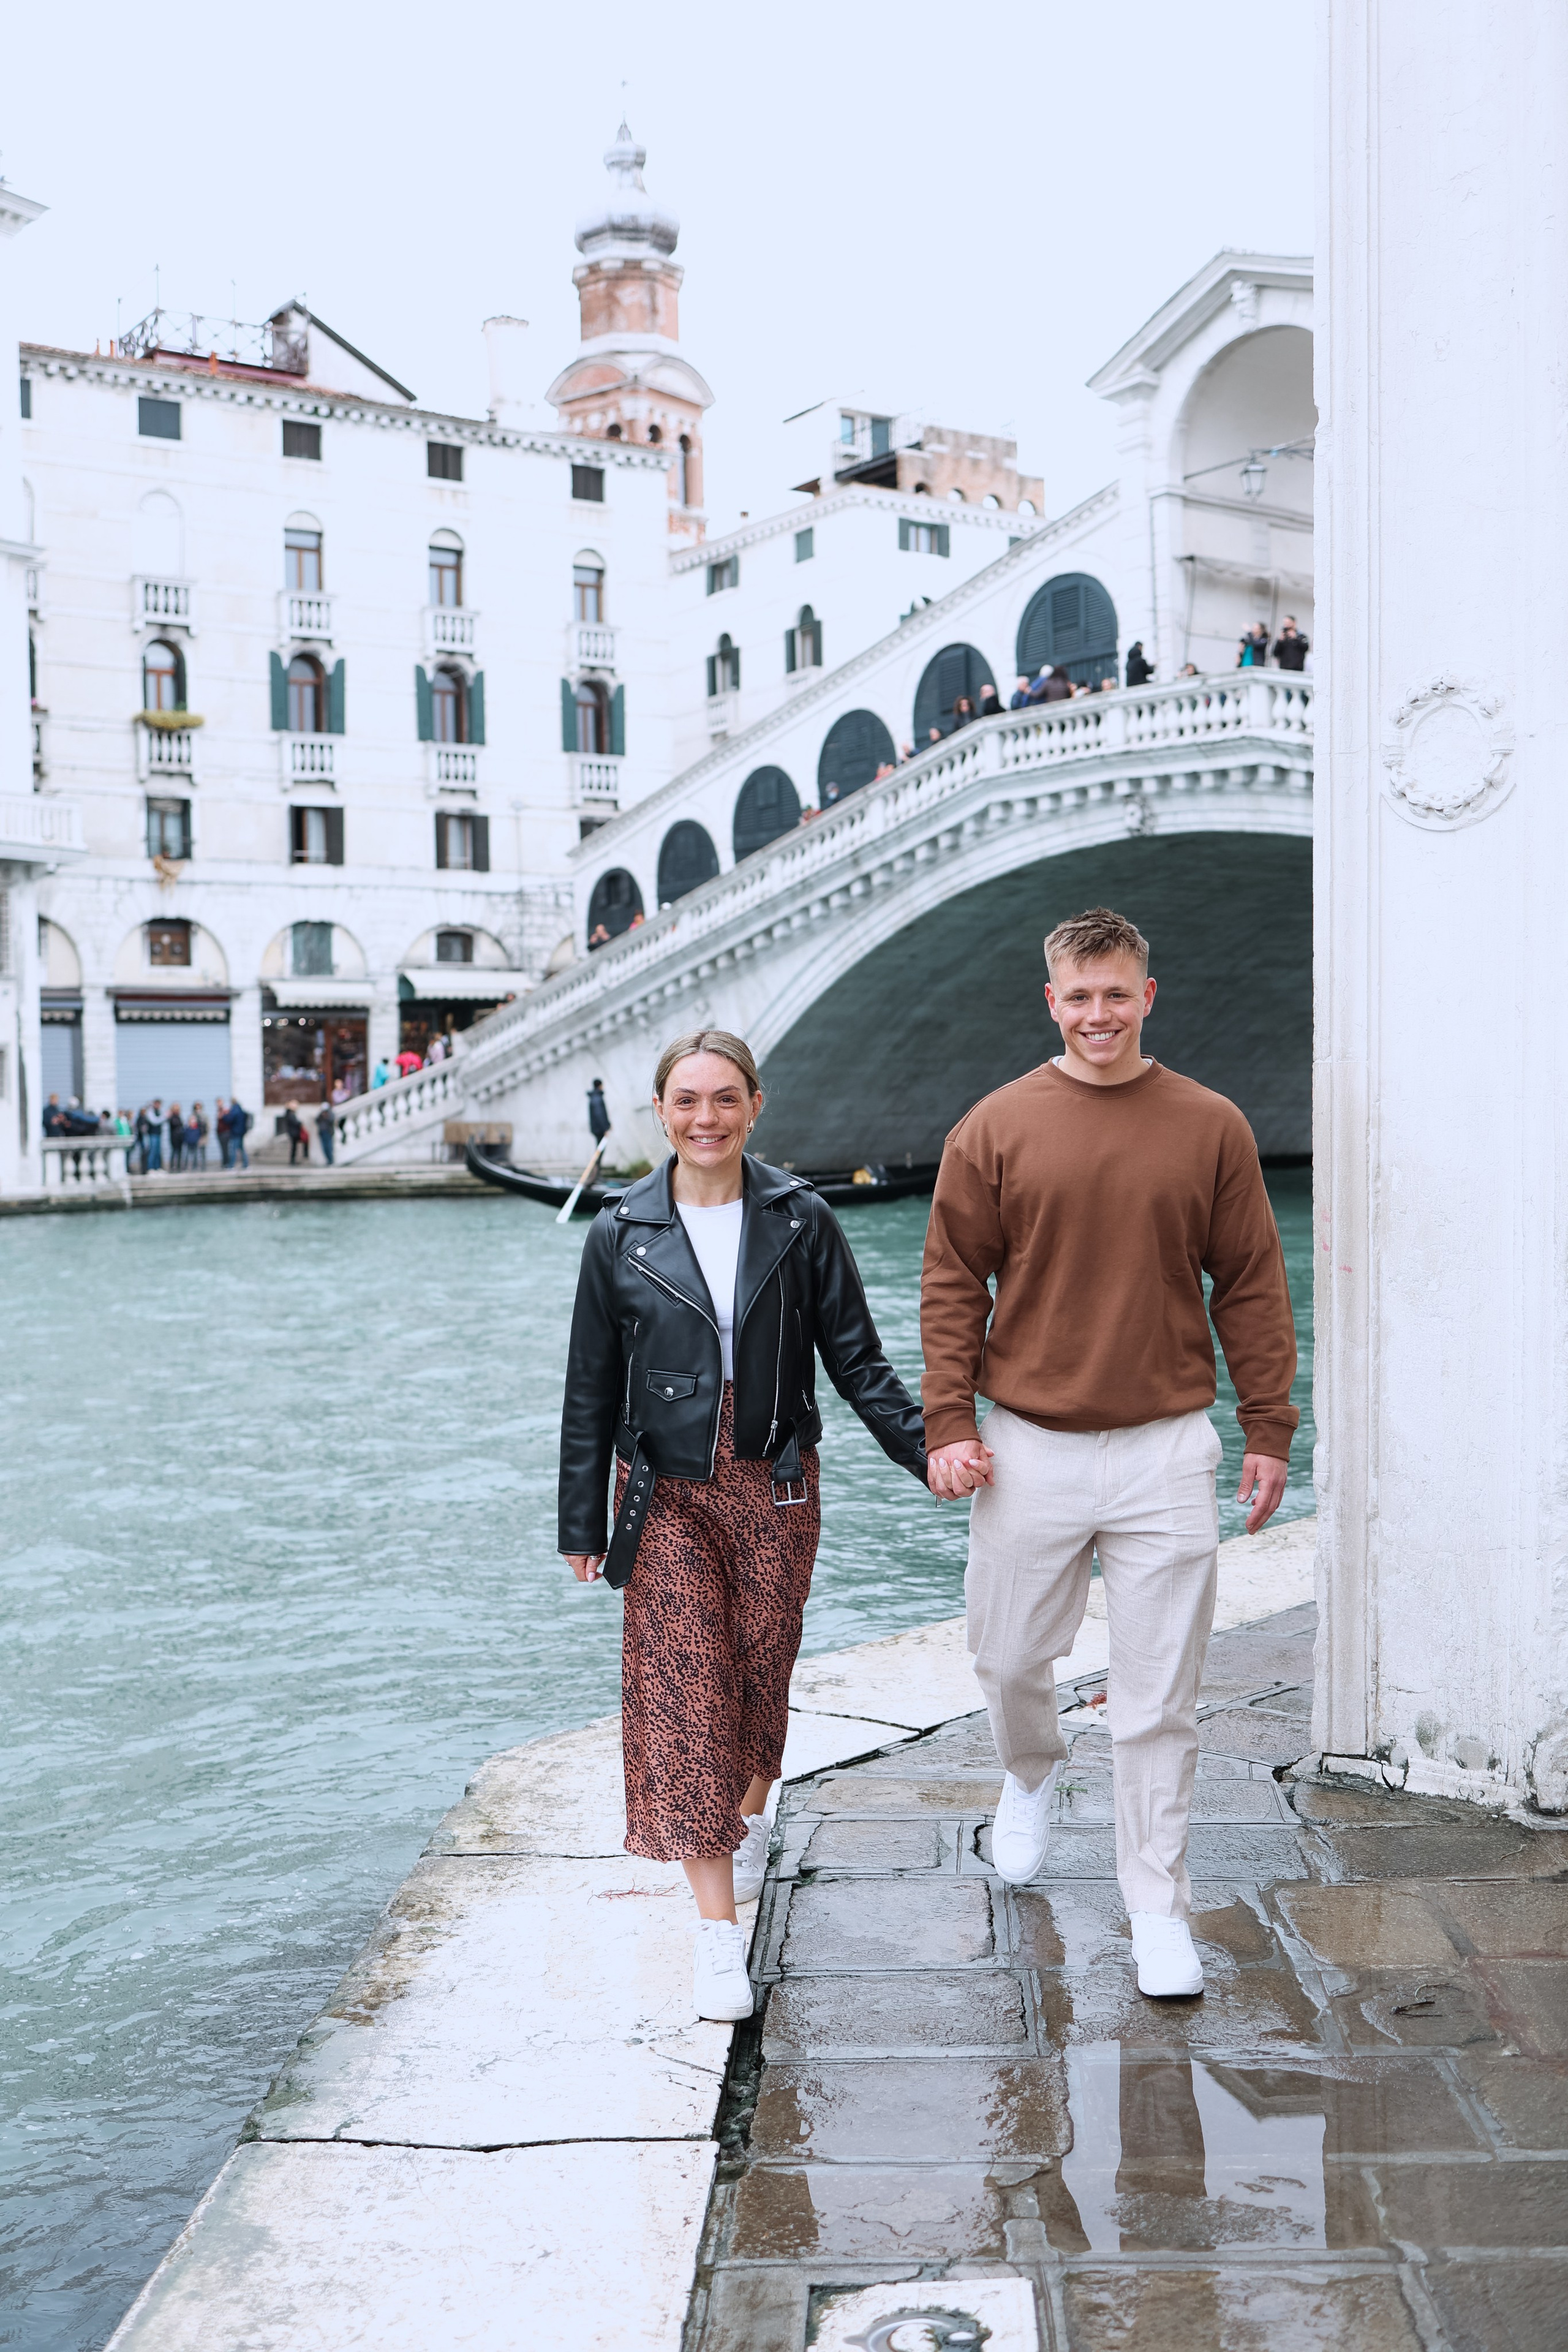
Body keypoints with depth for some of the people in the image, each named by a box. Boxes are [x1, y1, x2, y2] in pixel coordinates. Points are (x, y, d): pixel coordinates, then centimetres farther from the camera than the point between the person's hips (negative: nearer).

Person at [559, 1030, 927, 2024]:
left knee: (761, 1673, 12)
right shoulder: (622, 1234, -1)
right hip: (668, 1494, 0)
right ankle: (718, 1930, -1)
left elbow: (857, 1358, 2)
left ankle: (752, 1815, 44)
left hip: (774, 1488, 1)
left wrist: (927, 1447, -9)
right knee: (684, 1690, -5)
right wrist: (583, 1521, 4)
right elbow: (592, 1389, 4)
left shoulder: (800, 1221, -2)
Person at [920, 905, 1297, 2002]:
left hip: (1165, 1453, 0)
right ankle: (1032, 1774, 48)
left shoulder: (1212, 1128, 2)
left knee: (1161, 1703, 3)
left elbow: (1252, 1288, 5)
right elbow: (953, 1287, 3)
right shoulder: (995, 1129, 1)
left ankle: (1158, 1909, 18)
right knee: (1010, 1662, 14)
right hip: (1028, 1451, 1)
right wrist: (948, 1426, -4)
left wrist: (1270, 1433, 4)